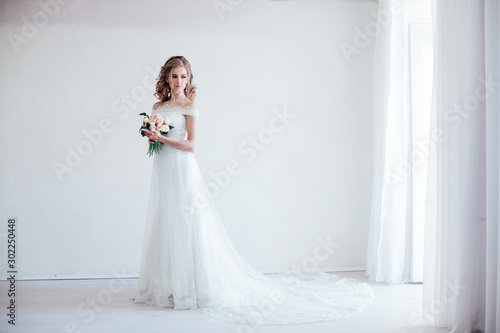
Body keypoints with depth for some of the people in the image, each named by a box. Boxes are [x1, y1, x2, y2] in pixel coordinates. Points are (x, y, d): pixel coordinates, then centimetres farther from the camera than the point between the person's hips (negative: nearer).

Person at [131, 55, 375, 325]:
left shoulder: (189, 107, -5)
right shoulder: (157, 107, 14)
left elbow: (190, 145, -10)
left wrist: (162, 138, -17)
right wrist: (151, 138, -3)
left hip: (183, 171, -7)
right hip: (162, 171, 7)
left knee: (186, 227, -5)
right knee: (164, 227, 9)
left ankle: (193, 287, 4)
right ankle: (167, 286, 17)